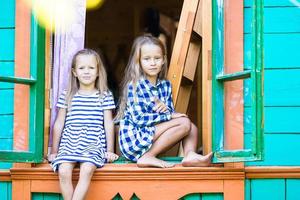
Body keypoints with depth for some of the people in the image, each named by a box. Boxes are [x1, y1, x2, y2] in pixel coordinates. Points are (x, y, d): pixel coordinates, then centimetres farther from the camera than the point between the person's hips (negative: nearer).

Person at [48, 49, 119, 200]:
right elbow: (59, 124, 12)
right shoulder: (67, 96, 8)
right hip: (69, 145, 2)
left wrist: (110, 150, 5)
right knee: (63, 172, -25)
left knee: (87, 170, -30)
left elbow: (108, 123, 7)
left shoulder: (105, 96, 5)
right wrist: (54, 151, 14)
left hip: (94, 146, -2)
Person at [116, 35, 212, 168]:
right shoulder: (134, 86, -12)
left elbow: (171, 113, 11)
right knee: (184, 122, -18)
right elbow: (139, 118, -19)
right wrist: (169, 115, -14)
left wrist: (165, 108, -13)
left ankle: (190, 155, -19)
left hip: (151, 139, 7)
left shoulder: (165, 85, 10)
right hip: (133, 139, -7)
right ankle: (147, 157, -21)